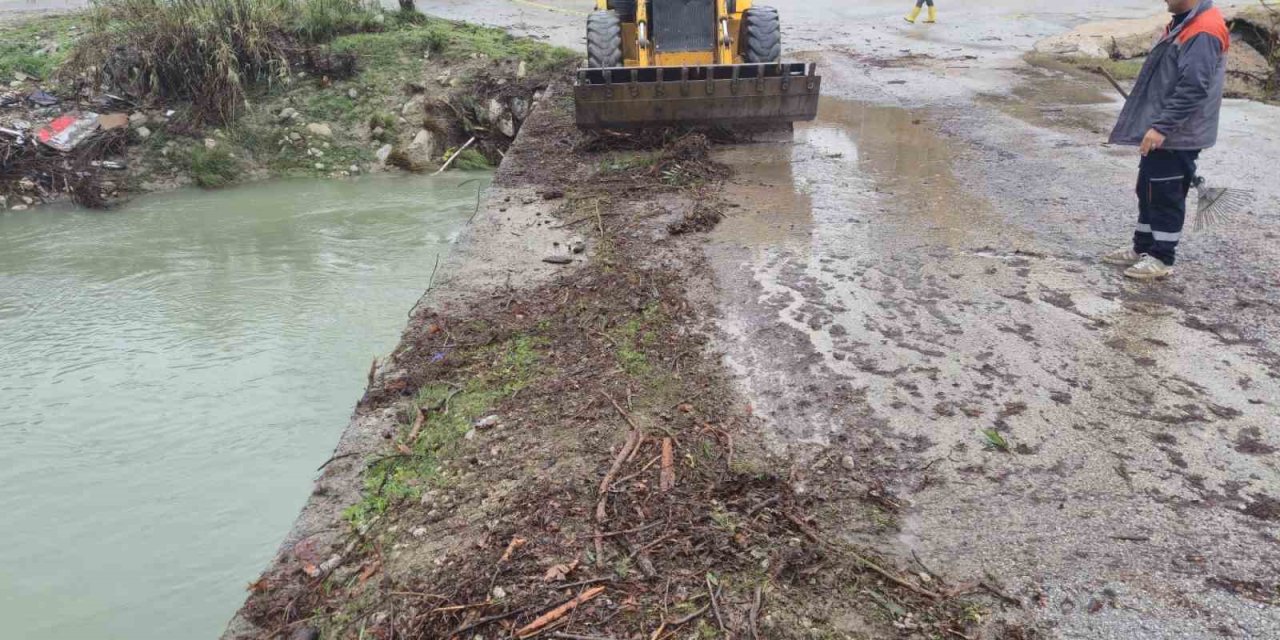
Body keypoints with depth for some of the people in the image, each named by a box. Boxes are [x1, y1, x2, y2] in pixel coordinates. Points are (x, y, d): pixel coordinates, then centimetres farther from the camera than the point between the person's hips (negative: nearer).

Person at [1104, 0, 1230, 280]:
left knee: (1166, 197, -1)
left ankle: (1161, 259, 9)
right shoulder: (1184, 23, 12)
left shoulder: (1203, 33, -20)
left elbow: (1193, 89, -25)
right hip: (1162, 133, 10)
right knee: (1148, 191, 16)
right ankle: (1142, 249, 27)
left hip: (1177, 137, -10)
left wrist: (1161, 126, -25)